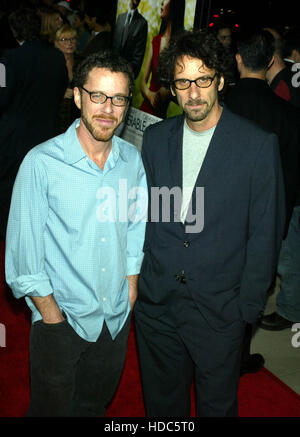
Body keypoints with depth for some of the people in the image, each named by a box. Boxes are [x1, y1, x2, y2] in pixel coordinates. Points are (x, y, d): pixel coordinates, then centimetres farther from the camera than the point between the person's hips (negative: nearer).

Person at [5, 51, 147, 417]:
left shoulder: (133, 159, -3)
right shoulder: (41, 162, -17)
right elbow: (23, 249, -12)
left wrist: (130, 290, 6)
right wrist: (51, 314, -10)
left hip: (117, 317, 4)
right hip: (60, 317, -3)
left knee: (97, 404, 24)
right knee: (52, 407, 17)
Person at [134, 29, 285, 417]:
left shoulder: (258, 145, -11)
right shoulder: (156, 137, 1)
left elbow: (264, 234, -7)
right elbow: (143, 211, 8)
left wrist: (248, 306, -7)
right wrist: (135, 277, 5)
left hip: (219, 311, -3)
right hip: (155, 303, 3)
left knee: (217, 404, 19)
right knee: (161, 400, 22)